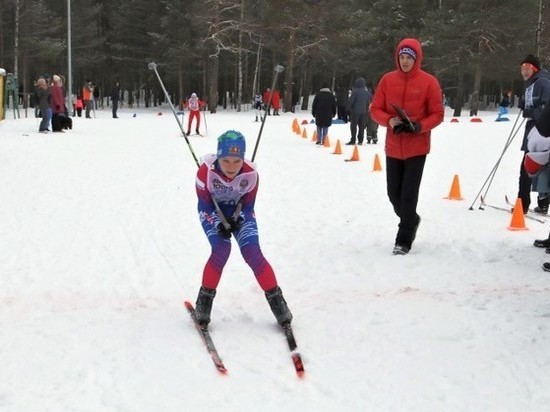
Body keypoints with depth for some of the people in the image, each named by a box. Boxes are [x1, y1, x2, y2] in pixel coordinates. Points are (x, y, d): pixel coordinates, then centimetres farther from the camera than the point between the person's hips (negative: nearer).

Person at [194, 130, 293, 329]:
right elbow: (204, 206, -18)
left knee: (252, 252, -15)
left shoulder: (250, 174, -27)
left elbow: (248, 206, -10)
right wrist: (219, 224, -27)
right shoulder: (206, 171, -32)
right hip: (212, 213, -1)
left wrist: (236, 221, -24)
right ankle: (205, 297, -5)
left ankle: (275, 297, 1)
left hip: (239, 213, 1)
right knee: (221, 249, -23)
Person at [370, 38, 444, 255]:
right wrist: (389, 121, -15)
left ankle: (404, 240, 8)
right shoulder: (388, 79, 2)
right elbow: (375, 109, 5)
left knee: (408, 194, -5)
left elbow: (437, 114, -3)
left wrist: (419, 126, -19)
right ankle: (410, 221, 39)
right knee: (394, 193, 10)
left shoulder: (428, 82, -6)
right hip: (393, 147, 3)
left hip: (417, 148, -3)